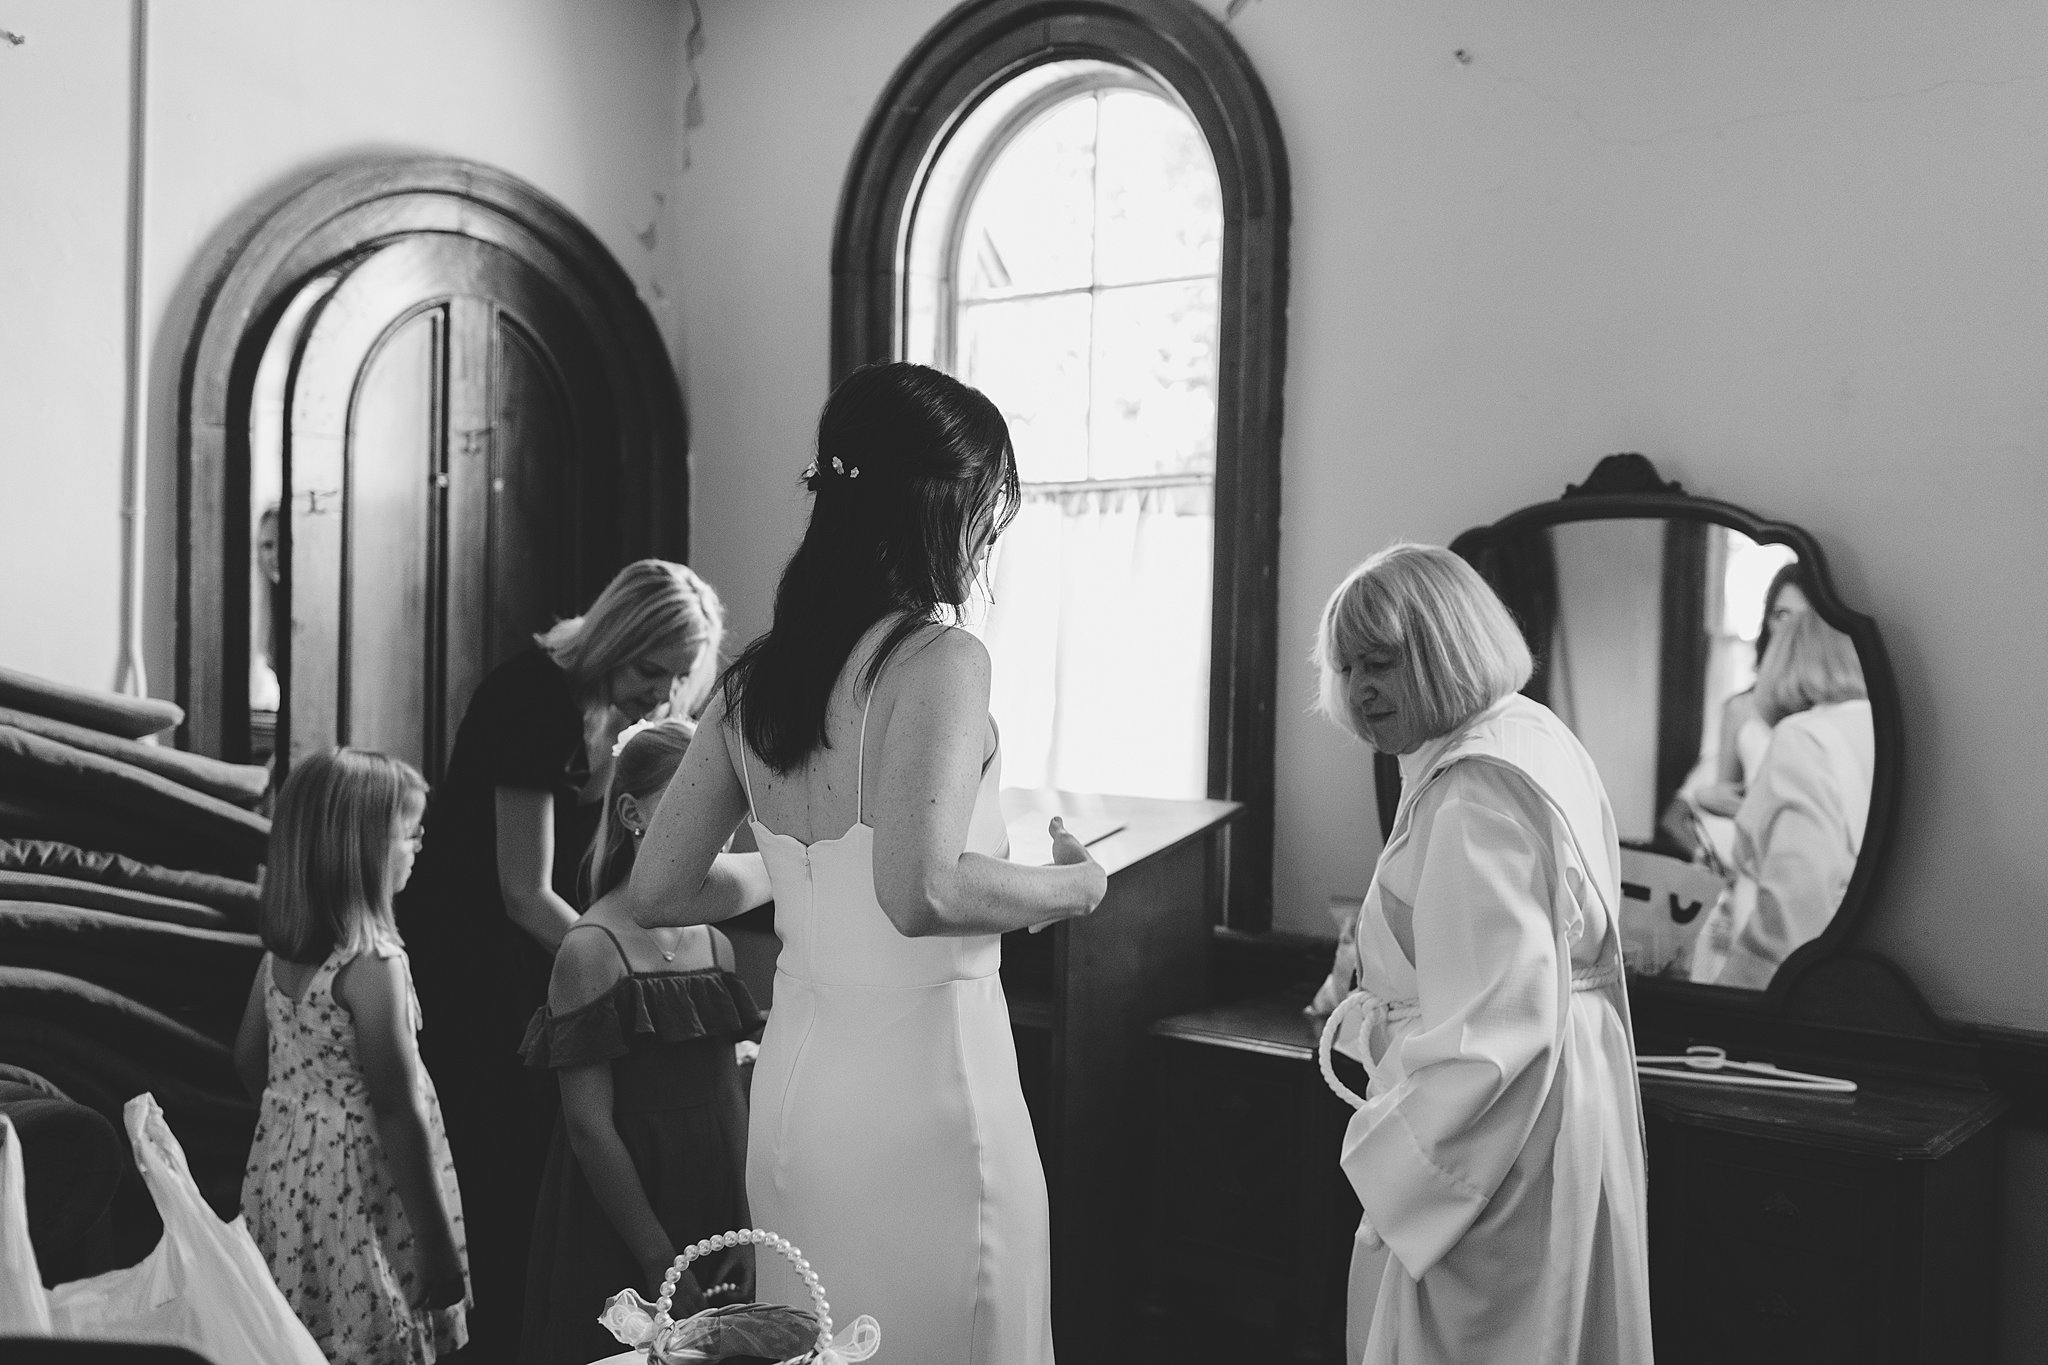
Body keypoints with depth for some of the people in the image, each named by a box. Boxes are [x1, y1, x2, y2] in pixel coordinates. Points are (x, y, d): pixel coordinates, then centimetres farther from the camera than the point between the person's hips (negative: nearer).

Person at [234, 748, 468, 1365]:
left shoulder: (281, 949, 1)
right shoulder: (373, 961, -22)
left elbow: (249, 1060, 15)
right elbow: (398, 1112, -21)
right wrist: (438, 1246, -15)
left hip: (285, 1171, 8)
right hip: (356, 1189, -8)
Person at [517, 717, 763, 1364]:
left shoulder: (715, 942, 5)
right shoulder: (593, 948, -14)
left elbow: (731, 1098, 6)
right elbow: (590, 1126, -16)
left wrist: (745, 1230, -2)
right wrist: (659, 1262, -16)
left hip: (714, 1204, 6)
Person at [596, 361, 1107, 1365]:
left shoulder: (754, 680, 4)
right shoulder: (939, 659, -16)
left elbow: (657, 892, 9)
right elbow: (923, 893, -28)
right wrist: (1075, 885, -12)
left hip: (791, 1079, 7)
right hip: (922, 1084, -7)